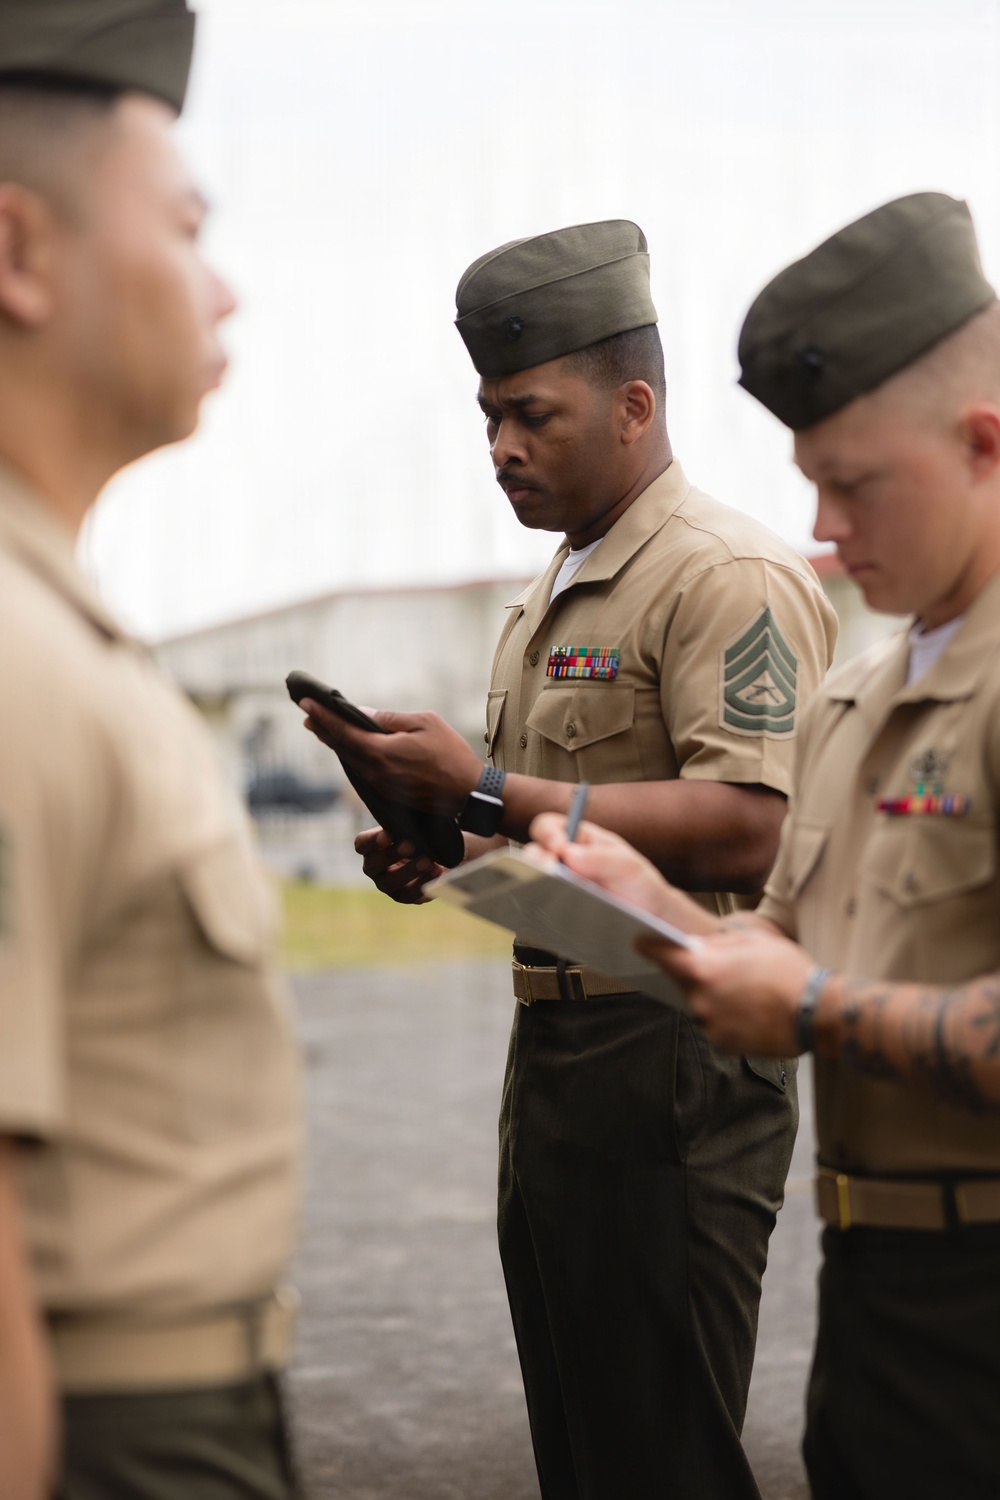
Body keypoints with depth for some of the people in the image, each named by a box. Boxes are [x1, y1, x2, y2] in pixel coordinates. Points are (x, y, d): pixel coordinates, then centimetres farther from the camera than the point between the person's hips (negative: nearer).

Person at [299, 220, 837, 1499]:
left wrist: (484, 792, -25)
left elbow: (743, 829, -25)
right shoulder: (559, 592, 19)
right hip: (555, 1040, 10)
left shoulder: (729, 577, -13)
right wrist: (445, 856, 8)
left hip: (671, 1057, -10)